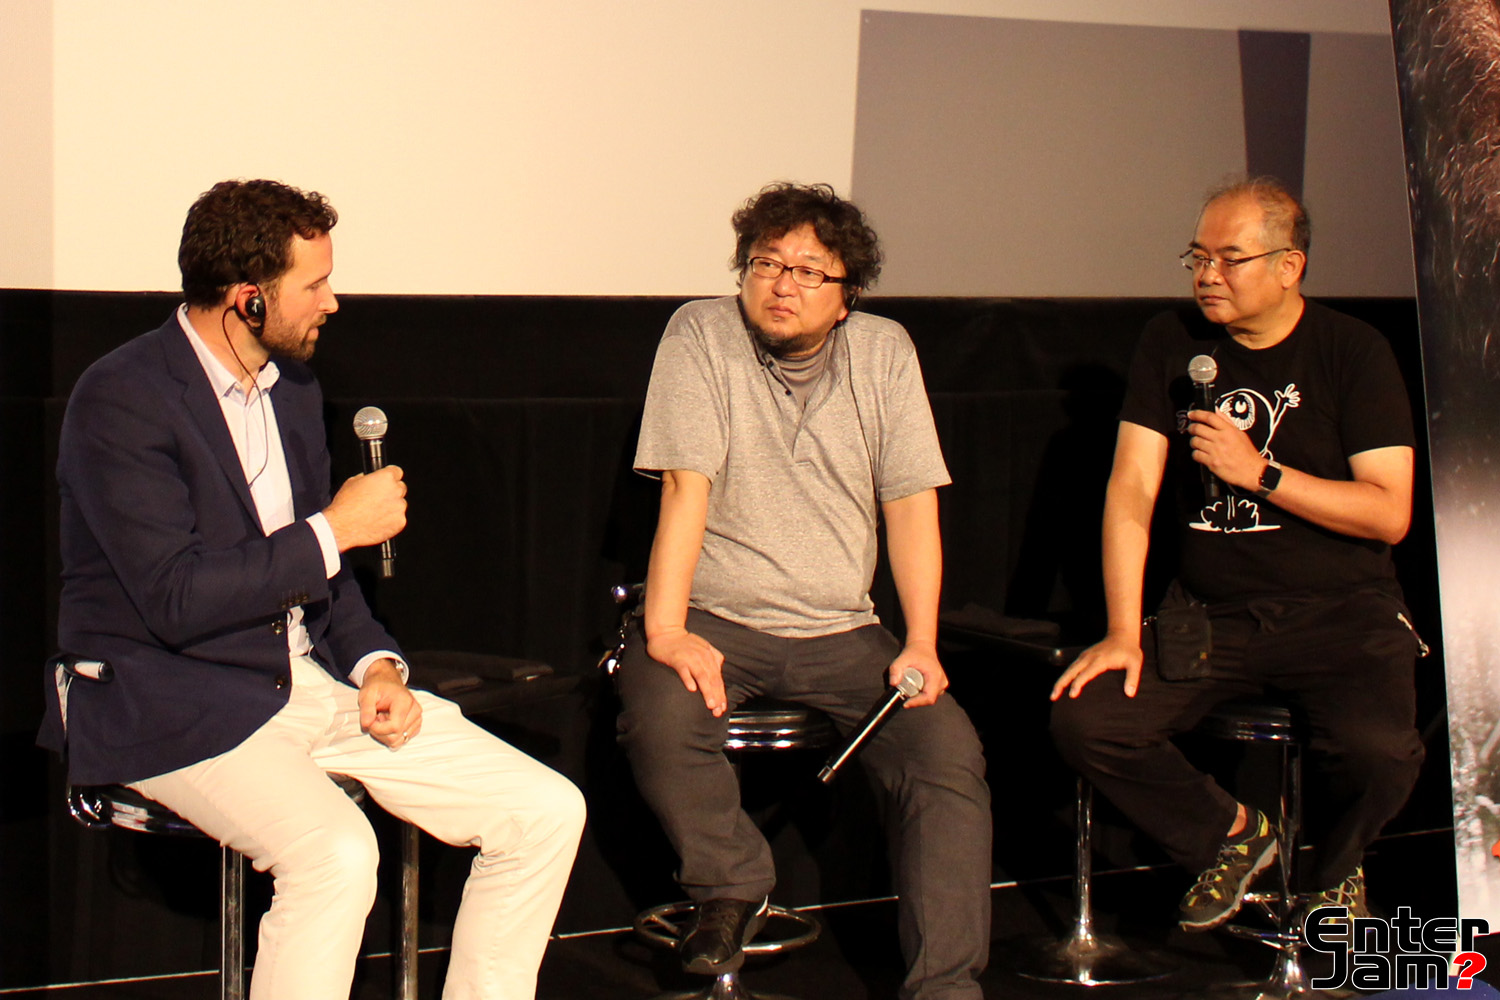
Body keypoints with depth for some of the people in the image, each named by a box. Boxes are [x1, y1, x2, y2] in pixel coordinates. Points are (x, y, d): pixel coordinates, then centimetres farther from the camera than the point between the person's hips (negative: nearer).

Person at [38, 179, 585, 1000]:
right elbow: (177, 601, -21)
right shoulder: (122, 400, -14)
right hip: (169, 701, -8)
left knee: (547, 813, -4)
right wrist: (335, 529, -15)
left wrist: (375, 663, 1)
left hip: (307, 675, 8)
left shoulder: (294, 390, 12)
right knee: (337, 854, -35)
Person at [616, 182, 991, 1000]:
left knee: (949, 748, -19)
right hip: (717, 619, -2)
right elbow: (686, 486, -13)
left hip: (839, 631, 3)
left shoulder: (884, 352, 5)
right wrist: (665, 629, -22)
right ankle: (734, 888, -3)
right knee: (660, 718, -32)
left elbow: (911, 505, 3)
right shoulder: (702, 334, -4)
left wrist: (921, 645, -8)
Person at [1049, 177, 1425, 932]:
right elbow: (1130, 489, -1)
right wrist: (1123, 633, -10)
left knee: (1378, 748, -31)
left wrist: (1260, 473, -17)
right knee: (1084, 721, -18)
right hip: (1208, 614, 3)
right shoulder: (1171, 343, 5)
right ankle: (1229, 835, 11)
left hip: (1340, 613, -3)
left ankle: (1335, 869, 8)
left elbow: (1389, 514, -9)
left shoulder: (1353, 352, -3)